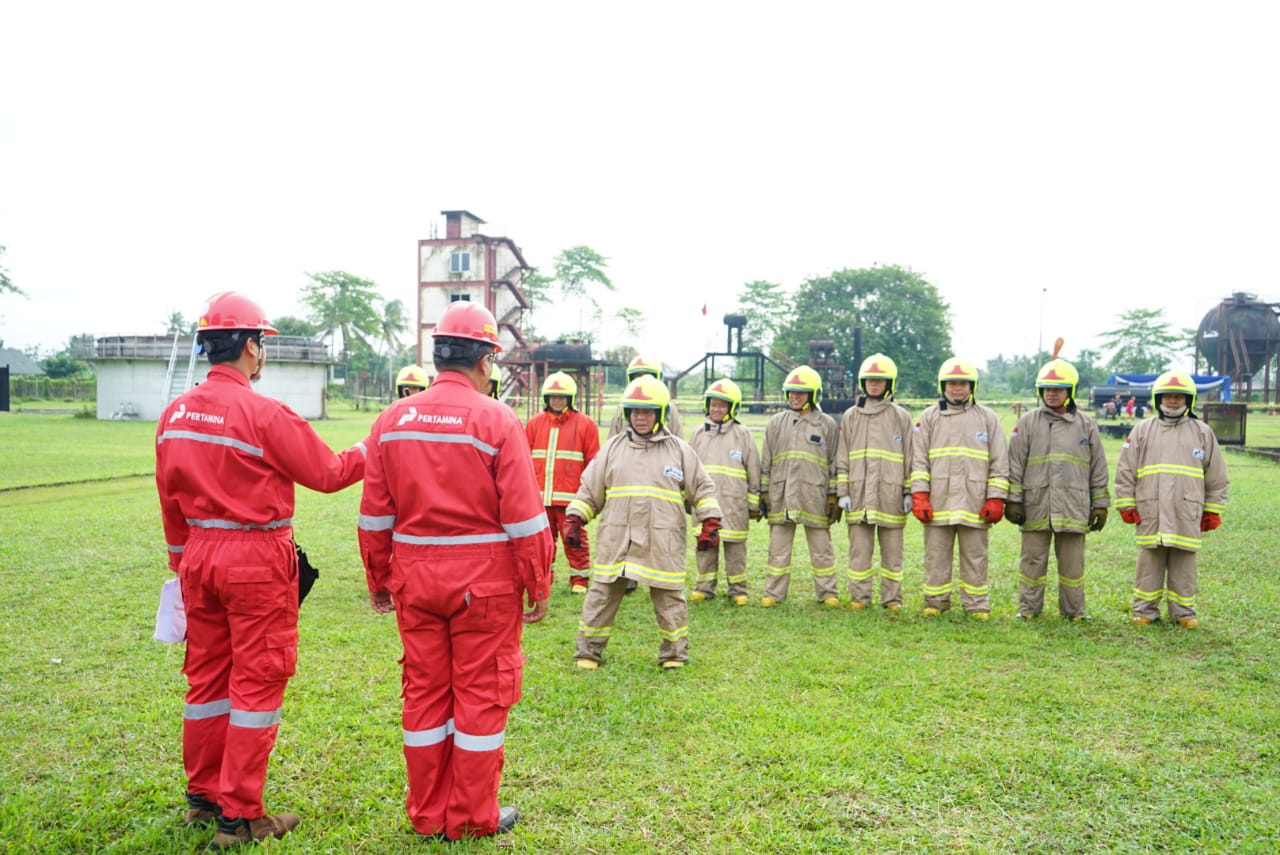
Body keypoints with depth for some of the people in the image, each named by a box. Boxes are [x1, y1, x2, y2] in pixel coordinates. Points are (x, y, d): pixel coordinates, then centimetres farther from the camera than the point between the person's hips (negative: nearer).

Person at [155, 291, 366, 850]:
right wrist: (370, 451, 8)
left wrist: (182, 562, 21)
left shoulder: (175, 415, 4)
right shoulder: (264, 413, -17)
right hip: (257, 558, -7)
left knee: (207, 675, 18)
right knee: (256, 682, 3)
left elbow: (170, 500, 11)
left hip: (200, 554, 7)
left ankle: (203, 796, 32)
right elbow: (327, 474, -9)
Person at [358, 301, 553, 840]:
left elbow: (374, 515, 5)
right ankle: (473, 818, 19)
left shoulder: (393, 420, 2)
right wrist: (539, 585, -2)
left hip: (415, 578, 5)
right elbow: (524, 517, -11)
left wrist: (378, 581, 16)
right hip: (484, 580, -4)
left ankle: (428, 814, 27)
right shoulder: (496, 420, -11)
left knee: (424, 690, 14)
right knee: (481, 694, 8)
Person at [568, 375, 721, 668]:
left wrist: (710, 524, 1)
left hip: (662, 543, -1)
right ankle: (588, 651, 20)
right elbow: (589, 488, 14)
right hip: (615, 539, 1)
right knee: (602, 595, 6)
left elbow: (702, 488, 10)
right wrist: (574, 519, 6)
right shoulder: (613, 447, 9)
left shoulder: (679, 450, 5)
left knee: (669, 597, 6)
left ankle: (674, 653, 23)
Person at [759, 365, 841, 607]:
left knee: (821, 547, 5)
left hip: (815, 495, -2)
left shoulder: (827, 424, 6)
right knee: (778, 547, 5)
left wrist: (833, 496, 1)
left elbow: (834, 463, 6)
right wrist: (763, 492, 6)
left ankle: (827, 592, 16)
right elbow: (766, 461, 12)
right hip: (781, 494, 2)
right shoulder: (777, 422, 11)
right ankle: (773, 593, 13)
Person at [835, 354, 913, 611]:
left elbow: (910, 457, 6)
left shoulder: (901, 417, 6)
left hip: (890, 494, -1)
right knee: (859, 549, 4)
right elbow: (842, 457, 9)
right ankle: (859, 597, 12)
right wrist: (842, 491, 2)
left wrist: (909, 492, 1)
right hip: (859, 493, 1)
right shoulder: (851, 416, 10)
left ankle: (892, 598, 14)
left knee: (892, 550, 5)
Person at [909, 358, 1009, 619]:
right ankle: (935, 602, 17)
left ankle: (977, 605, 16)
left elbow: (1000, 463, 7)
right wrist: (919, 496, -5)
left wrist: (996, 499, -1)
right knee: (936, 556, 6)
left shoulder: (987, 418, 7)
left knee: (975, 557, 6)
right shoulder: (929, 417, 8)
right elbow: (918, 460, 4)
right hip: (938, 504, 1)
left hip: (975, 505, 0)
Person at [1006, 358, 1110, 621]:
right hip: (1035, 506, -1)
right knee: (1032, 560, 5)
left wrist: (1100, 505, 8)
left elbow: (1098, 468, 11)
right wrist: (1013, 501, -1)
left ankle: (1074, 610, 21)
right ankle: (1028, 608, 16)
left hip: (1074, 508, 1)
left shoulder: (1086, 424, 8)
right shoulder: (1028, 423, 5)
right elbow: (1015, 466, 4)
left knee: (1072, 562, 8)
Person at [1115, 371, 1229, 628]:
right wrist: (1126, 506, 4)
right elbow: (1125, 471, 8)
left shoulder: (1203, 432, 9)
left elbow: (1217, 476, 13)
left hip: (1187, 516, 0)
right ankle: (1144, 610, 14)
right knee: (1149, 564, 5)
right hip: (1150, 515, 0)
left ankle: (1183, 612, 18)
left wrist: (1213, 511, 11)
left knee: (1184, 566, 6)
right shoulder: (1142, 430, 7)